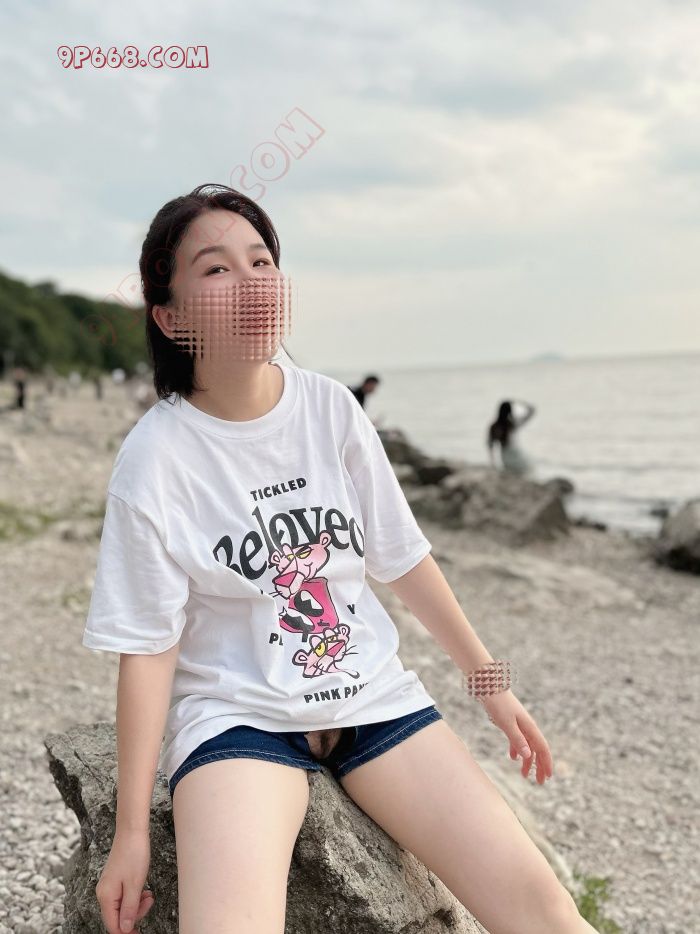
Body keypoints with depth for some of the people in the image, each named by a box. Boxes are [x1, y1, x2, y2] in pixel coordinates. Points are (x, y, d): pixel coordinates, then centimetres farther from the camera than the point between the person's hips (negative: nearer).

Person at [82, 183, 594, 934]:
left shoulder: (330, 407, -2)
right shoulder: (155, 457, -12)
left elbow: (402, 558, 6)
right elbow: (147, 647, -10)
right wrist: (132, 830, -8)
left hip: (371, 696, 3)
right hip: (237, 716, -3)